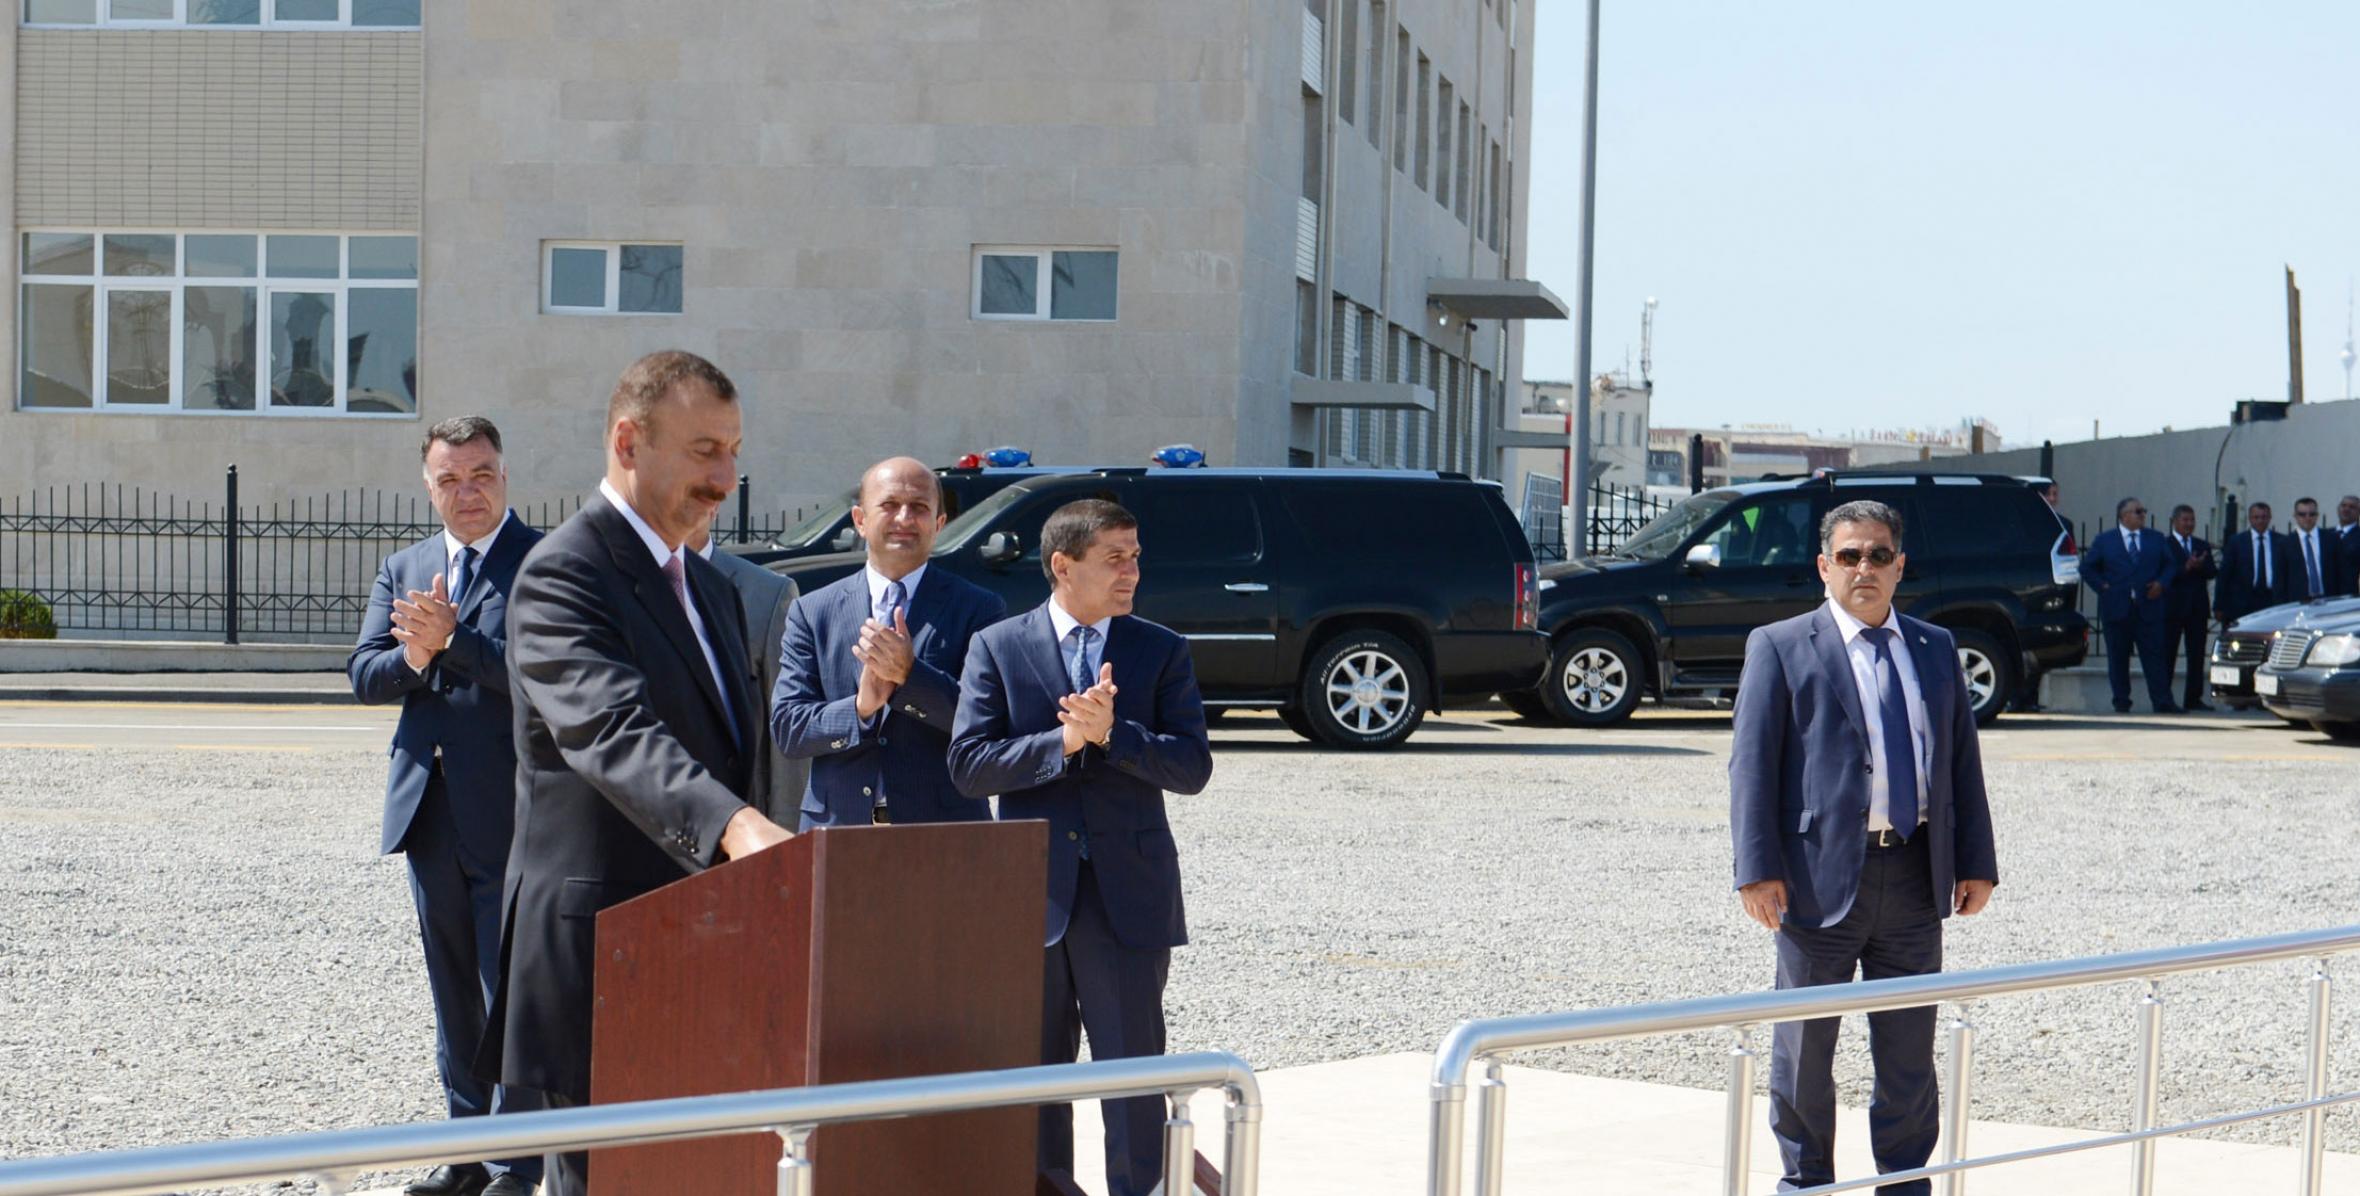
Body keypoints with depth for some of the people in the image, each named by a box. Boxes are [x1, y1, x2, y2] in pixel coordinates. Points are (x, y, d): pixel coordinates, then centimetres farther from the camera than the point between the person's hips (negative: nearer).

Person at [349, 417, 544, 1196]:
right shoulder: (404, 570, 13)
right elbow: (364, 675, 6)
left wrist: (451, 640, -21)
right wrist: (414, 655, -14)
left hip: (510, 815, -6)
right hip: (429, 811, 6)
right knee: (453, 996, 14)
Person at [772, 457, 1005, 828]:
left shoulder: (978, 609, 6)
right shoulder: (812, 613, 12)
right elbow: (786, 726, 4)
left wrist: (909, 673, -16)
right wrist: (860, 707, -13)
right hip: (837, 828, 1)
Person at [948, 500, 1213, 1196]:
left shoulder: (1162, 651, 6)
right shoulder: (997, 647, 3)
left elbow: (1192, 767, -3)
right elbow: (968, 764, -5)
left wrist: (1112, 733, -17)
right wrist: (1063, 741, -16)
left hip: (1129, 895, 0)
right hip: (1032, 892, 0)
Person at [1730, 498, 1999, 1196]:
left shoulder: (1936, 649, 14)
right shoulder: (1780, 647, 1)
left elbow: (1963, 758, 15)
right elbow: (1752, 764, -5)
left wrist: (1975, 862, 8)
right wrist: (1758, 869, -13)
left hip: (1916, 877, 4)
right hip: (1822, 872, -3)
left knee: (1909, 1048, 9)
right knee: (1805, 1049, 6)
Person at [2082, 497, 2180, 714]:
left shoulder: (2156, 540, 12)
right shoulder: (2104, 540, 7)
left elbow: (2169, 565, 16)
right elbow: (2087, 568, 9)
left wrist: (2161, 583, -2)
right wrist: (2102, 586, -3)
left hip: (2148, 607, 1)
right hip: (2117, 609, -1)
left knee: (2155, 655, -4)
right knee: (2118, 658, 2)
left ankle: (2163, 702, -6)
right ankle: (2121, 702, 9)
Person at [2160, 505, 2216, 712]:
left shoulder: (2202, 546, 15)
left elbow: (2212, 571, 3)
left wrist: (2199, 566, -16)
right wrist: (2187, 567, -25)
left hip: (2197, 608, 5)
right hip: (2173, 607, -5)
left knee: (2197, 655, 5)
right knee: (2167, 654, -2)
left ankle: (2193, 699, 8)